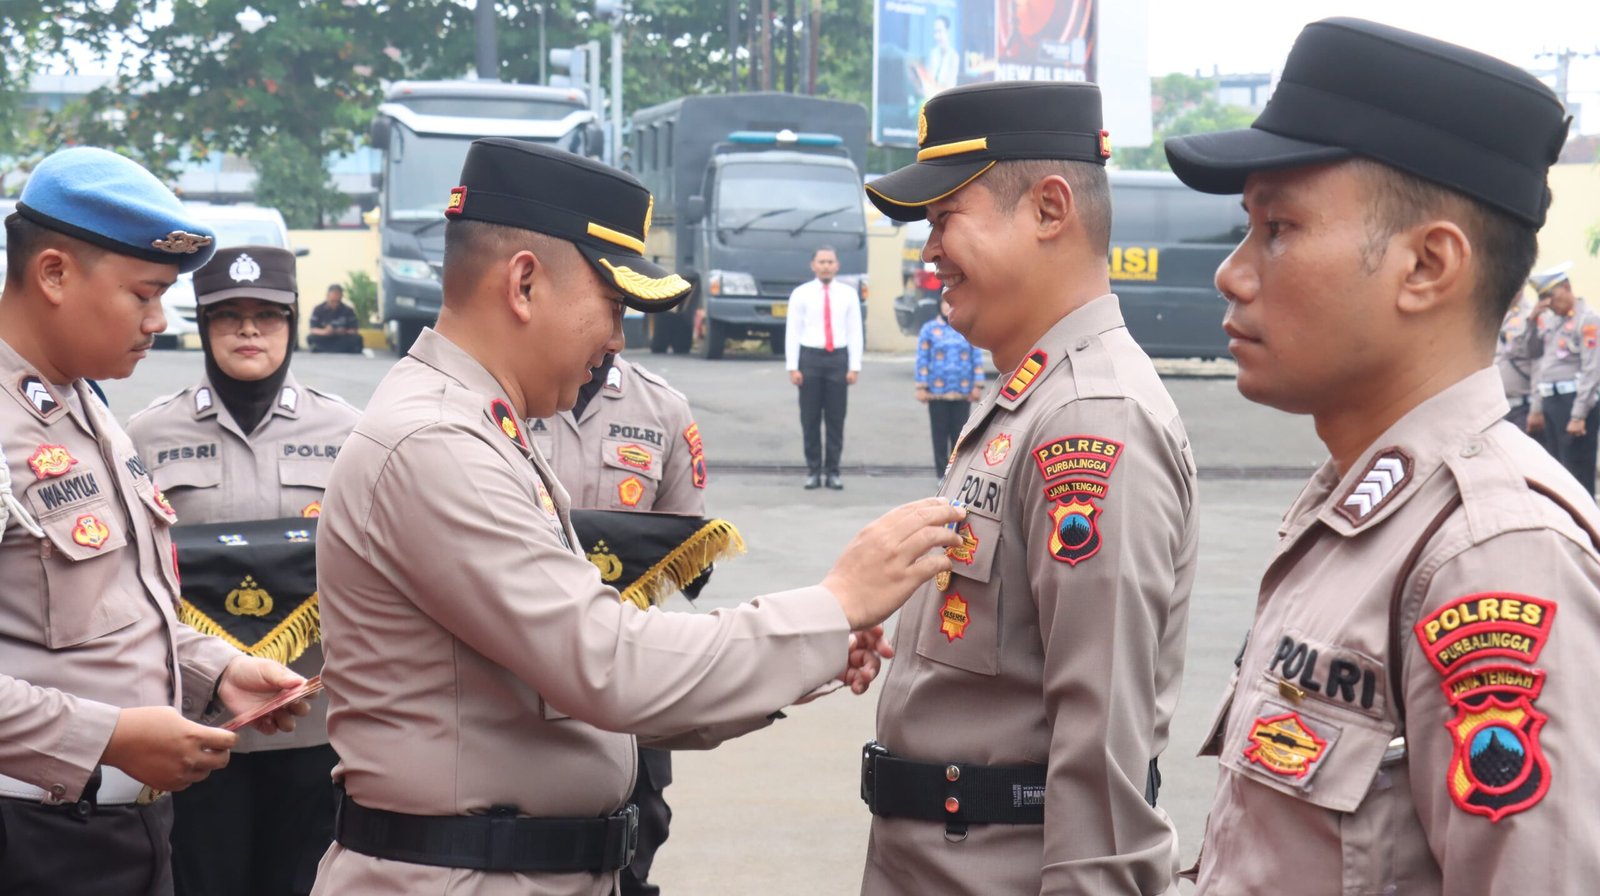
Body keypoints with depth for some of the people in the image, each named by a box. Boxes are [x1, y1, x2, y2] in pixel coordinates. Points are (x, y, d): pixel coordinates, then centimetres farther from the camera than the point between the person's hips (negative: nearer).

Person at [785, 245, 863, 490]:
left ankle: (833, 471, 11)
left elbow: (855, 332, 4)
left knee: (836, 419, 3)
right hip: (810, 357, -1)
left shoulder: (848, 294, 6)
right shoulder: (801, 294, 3)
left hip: (838, 358, 1)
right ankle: (813, 471, 11)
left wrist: (855, 367, -3)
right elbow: (792, 331, 0)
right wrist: (792, 367, -6)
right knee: (810, 419, 3)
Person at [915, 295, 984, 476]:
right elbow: (922, 360, 2)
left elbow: (977, 359, 8)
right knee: (940, 434, 2)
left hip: (963, 393, 1)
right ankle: (942, 474, 9)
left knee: (960, 434, 3)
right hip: (937, 392, -1)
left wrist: (978, 386, 3)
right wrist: (921, 387, -3)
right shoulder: (929, 329, 5)